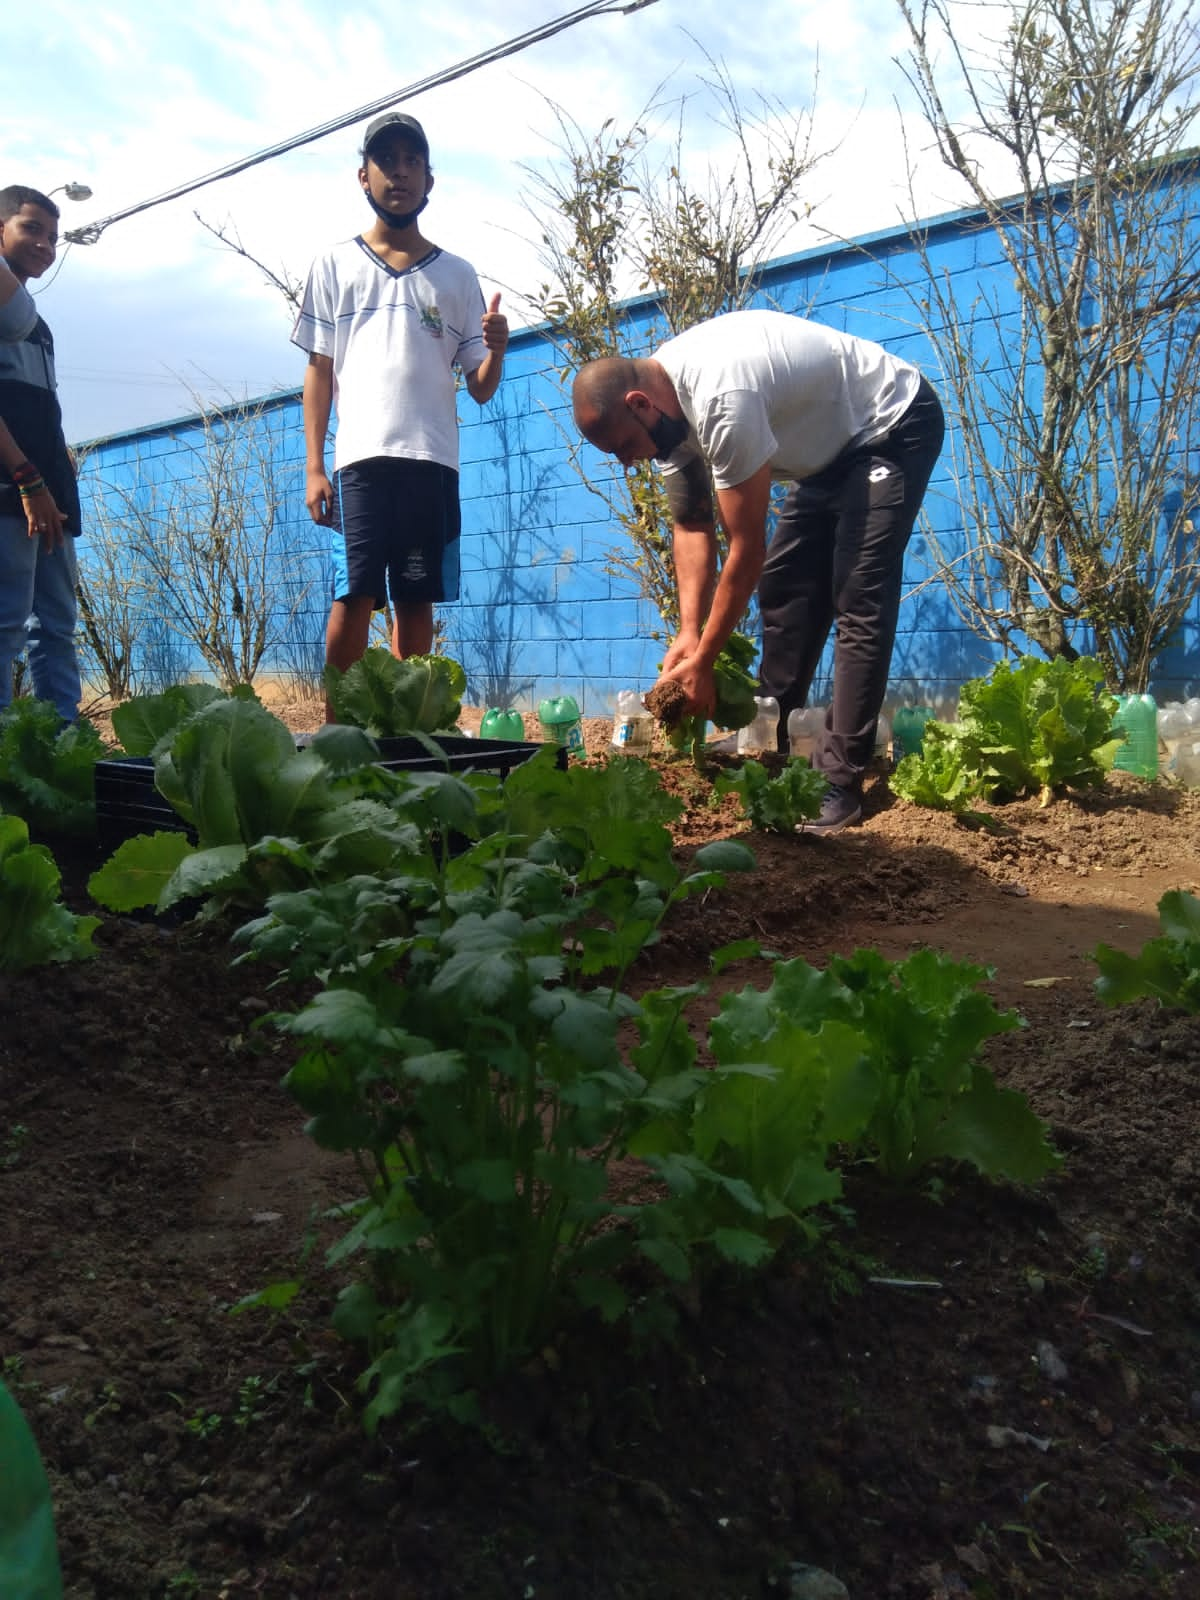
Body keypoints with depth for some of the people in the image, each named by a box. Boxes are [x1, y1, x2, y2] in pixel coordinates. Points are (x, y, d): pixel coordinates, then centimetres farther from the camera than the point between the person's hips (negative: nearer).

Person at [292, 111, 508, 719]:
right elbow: (319, 372, 11)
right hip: (361, 458, -1)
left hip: (434, 462, 2)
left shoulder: (456, 275, 16)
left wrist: (496, 350, -10)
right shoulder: (336, 265, 14)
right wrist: (314, 468, 1)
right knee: (353, 598, -8)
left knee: (416, 602, 1)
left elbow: (480, 389, 13)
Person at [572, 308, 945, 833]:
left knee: (858, 599, -17)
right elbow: (692, 527, -3)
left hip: (895, 425, -9)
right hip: (833, 444, 9)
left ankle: (839, 784, -15)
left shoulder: (721, 399, -37)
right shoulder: (665, 397, -8)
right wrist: (688, 633, -13)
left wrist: (702, 661, -23)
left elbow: (747, 548, -30)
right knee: (784, 588, 7)